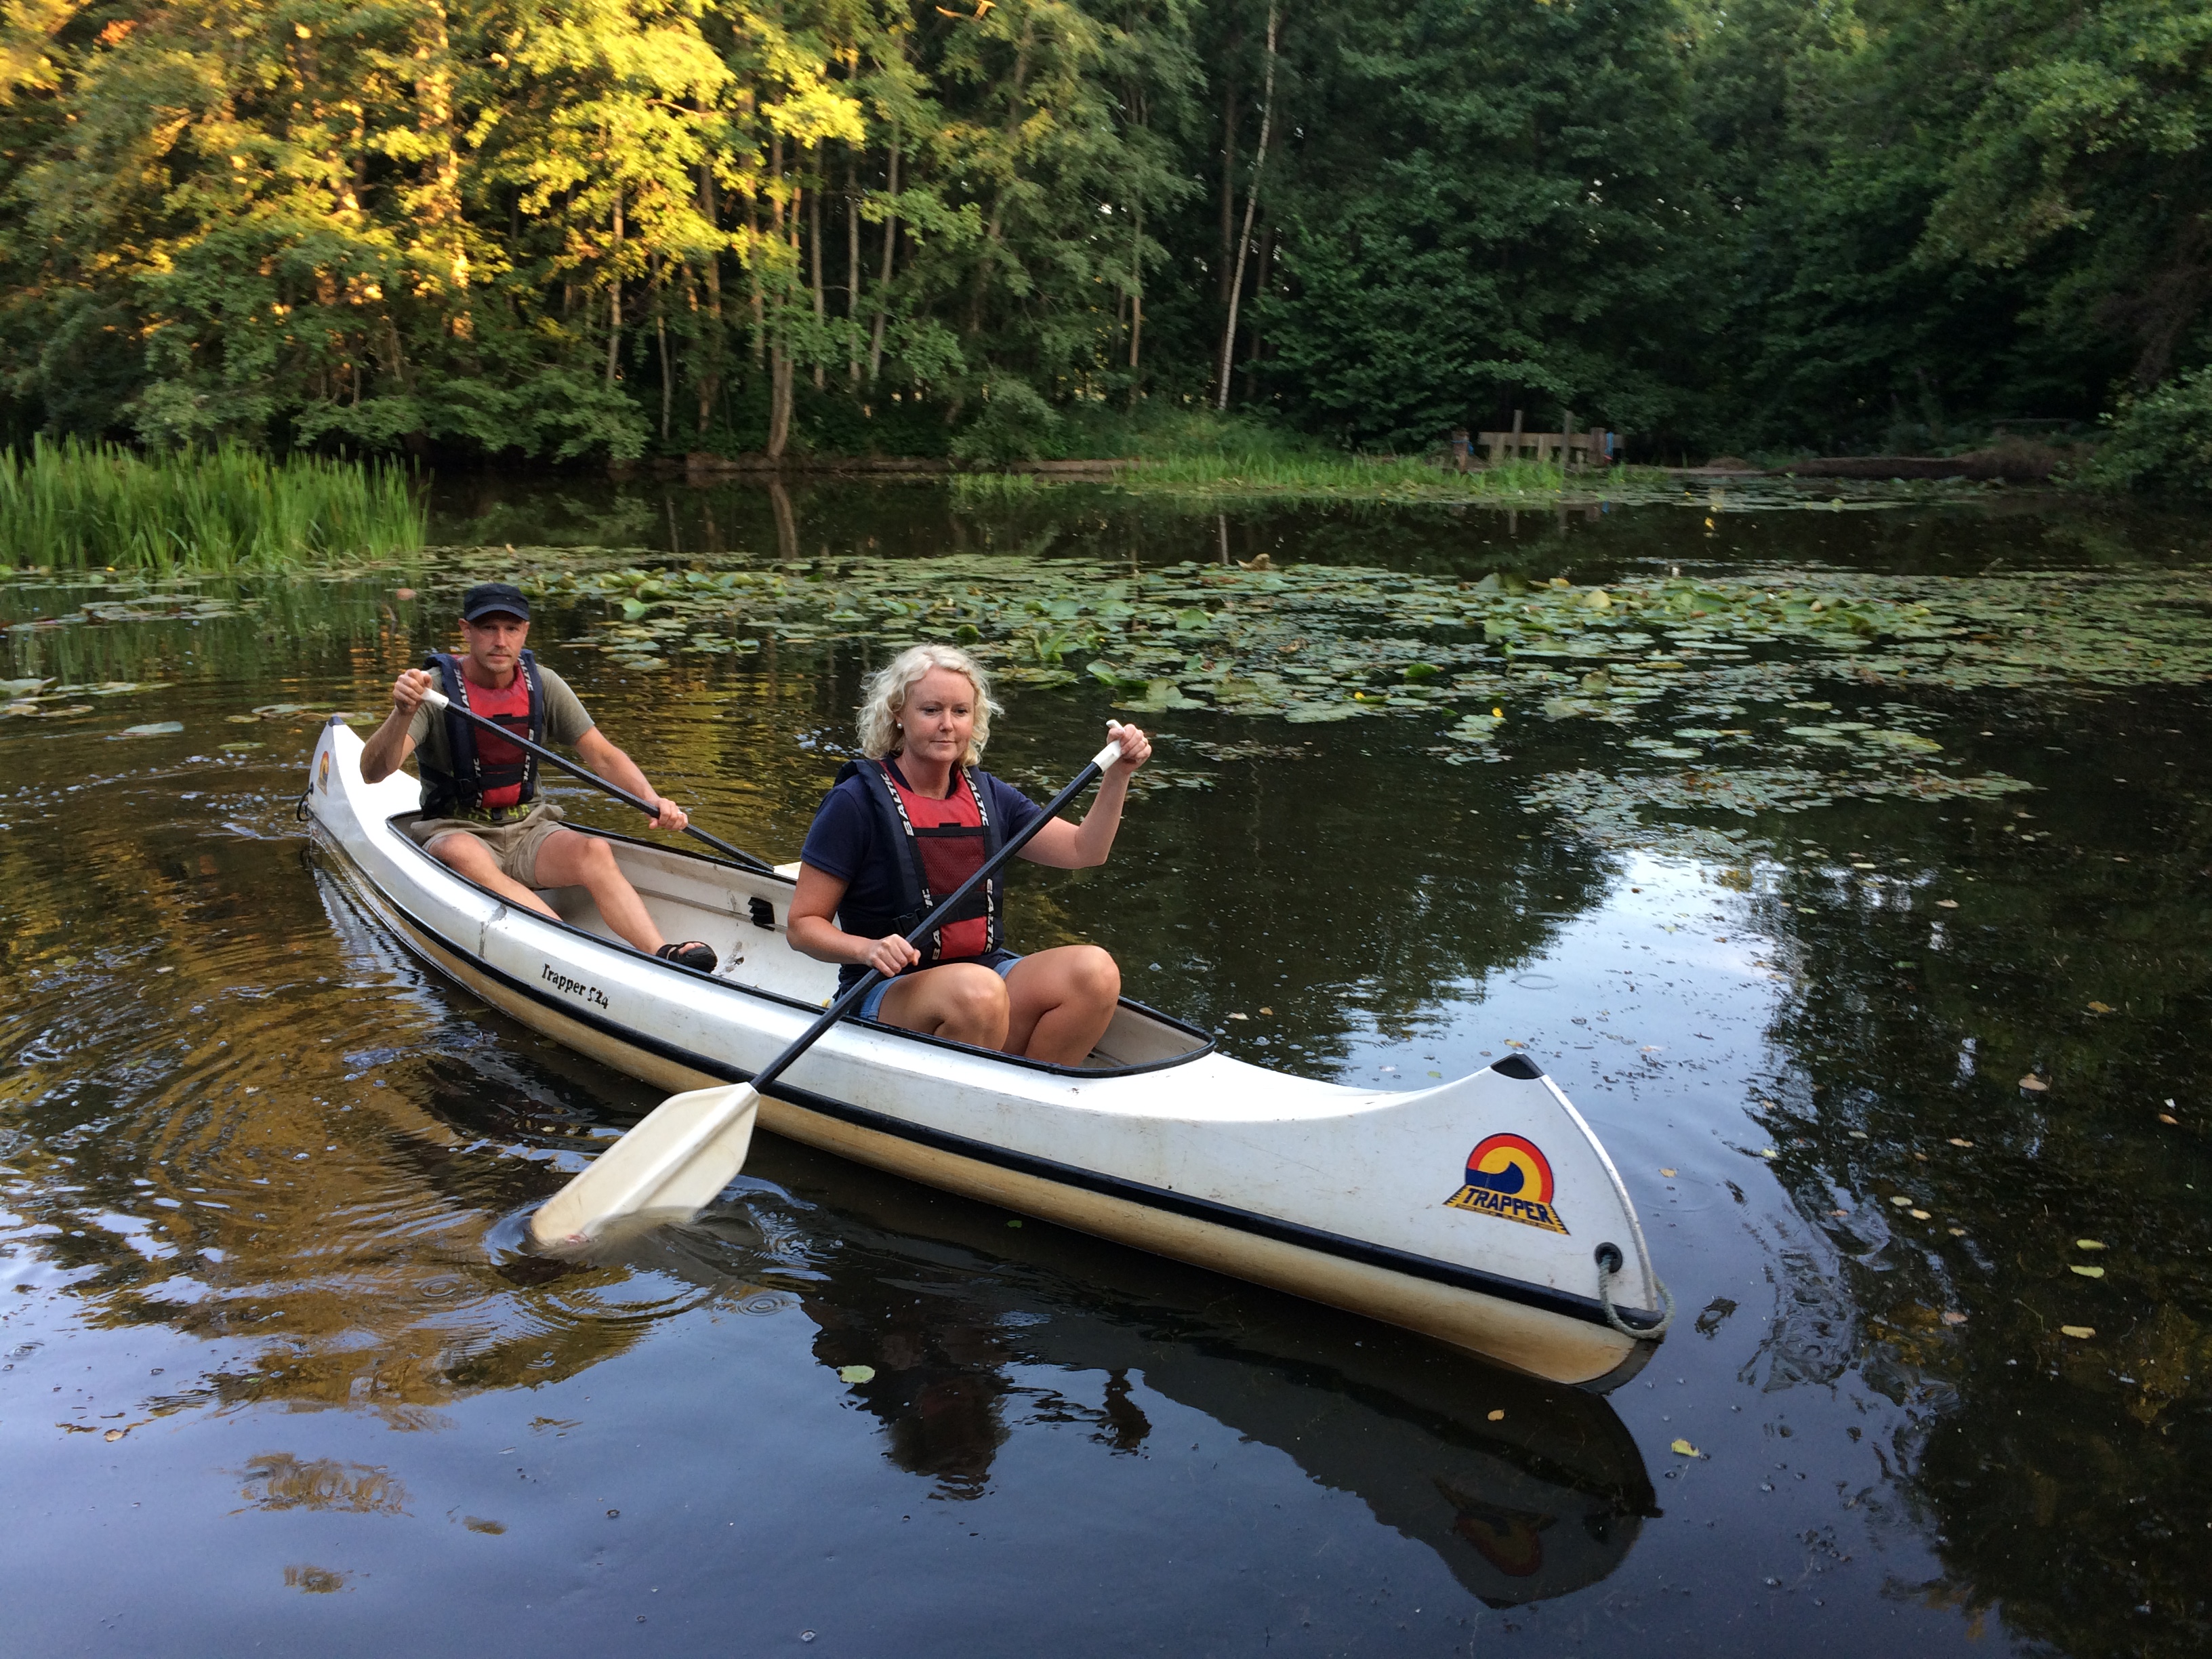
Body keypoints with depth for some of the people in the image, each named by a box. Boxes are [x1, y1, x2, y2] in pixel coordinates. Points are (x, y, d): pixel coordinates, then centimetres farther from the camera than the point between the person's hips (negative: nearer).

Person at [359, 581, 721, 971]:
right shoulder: (435, 687, -11)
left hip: (528, 829, 3)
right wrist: (403, 713, -40)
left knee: (594, 851, -28)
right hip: (456, 831, -3)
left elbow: (603, 755, 2)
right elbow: (373, 772, -21)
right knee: (465, 858, -38)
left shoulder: (542, 685, 0)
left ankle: (662, 955, -48)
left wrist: (652, 800, -16)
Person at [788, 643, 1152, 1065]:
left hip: (985, 967, 6)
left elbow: (1083, 850, 9)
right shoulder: (857, 801, -6)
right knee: (977, 990, -38)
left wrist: (1118, 774, -4)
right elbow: (803, 925, -7)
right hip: (886, 996, -5)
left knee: (1095, 970, -21)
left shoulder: (987, 795, 12)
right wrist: (869, 949, -25)